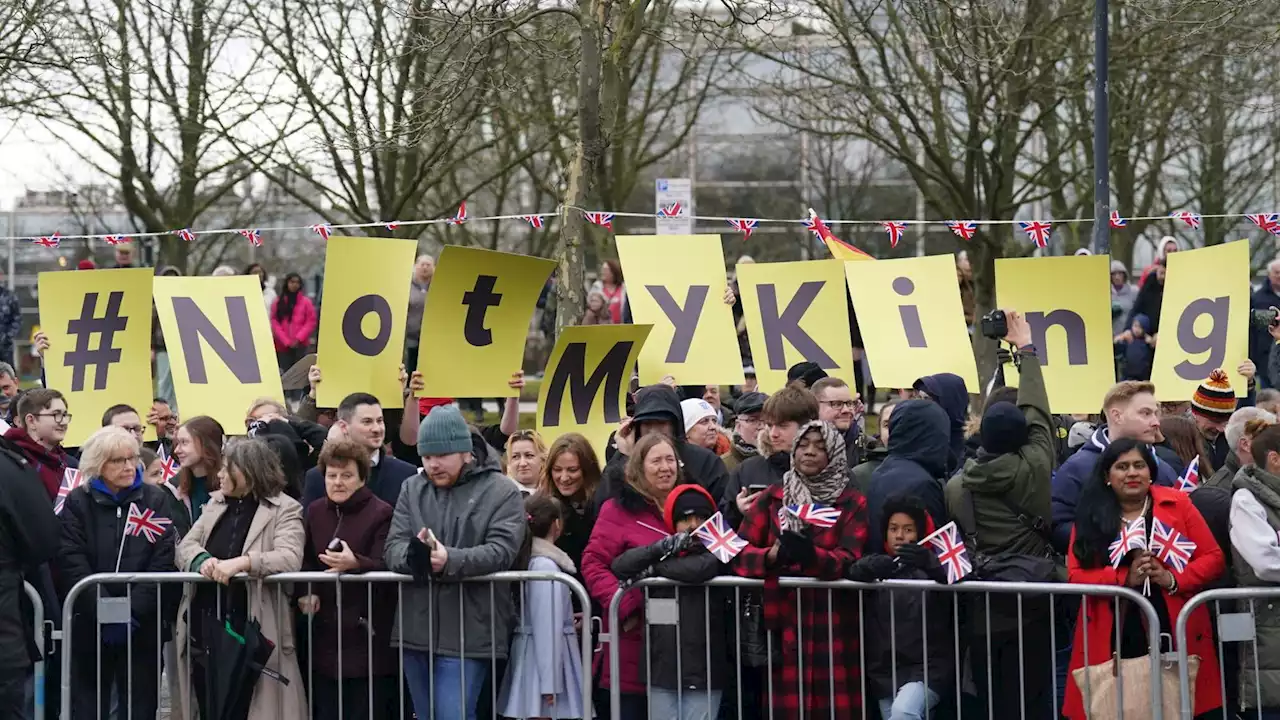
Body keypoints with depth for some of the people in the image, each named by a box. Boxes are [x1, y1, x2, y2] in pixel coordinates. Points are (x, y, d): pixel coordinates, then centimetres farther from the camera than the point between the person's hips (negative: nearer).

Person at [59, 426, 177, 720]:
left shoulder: (155, 500, 4)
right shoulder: (78, 502, 2)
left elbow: (163, 559, -6)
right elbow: (72, 563, -8)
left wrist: (134, 612, -16)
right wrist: (104, 613, -18)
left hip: (142, 625, 0)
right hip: (89, 624, 0)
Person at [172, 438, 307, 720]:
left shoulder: (284, 510, -4)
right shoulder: (215, 503, 15)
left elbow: (290, 558, -19)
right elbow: (185, 545, 8)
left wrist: (241, 562, -32)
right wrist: (202, 560, -16)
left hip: (248, 630, -6)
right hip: (204, 625, 6)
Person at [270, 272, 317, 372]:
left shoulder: (306, 301, 5)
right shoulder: (278, 301, 8)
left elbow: (311, 322, 1)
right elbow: (274, 322, 2)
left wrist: (298, 339, -9)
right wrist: (286, 341, -8)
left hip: (300, 345, -1)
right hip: (283, 345, 1)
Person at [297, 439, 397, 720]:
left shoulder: (381, 514, -7)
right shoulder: (315, 512, 11)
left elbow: (385, 568, -17)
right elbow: (307, 563, 17)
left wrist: (356, 563, -37)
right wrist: (307, 593, -3)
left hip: (368, 634, -5)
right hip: (326, 635, 6)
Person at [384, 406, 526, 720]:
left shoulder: (500, 491, -2)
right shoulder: (412, 489, 11)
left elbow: (501, 550, -15)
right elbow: (393, 546, 1)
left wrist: (450, 560, -30)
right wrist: (412, 555, -24)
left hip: (468, 633, -5)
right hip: (416, 631, 5)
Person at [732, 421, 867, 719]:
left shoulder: (853, 504, 4)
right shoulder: (770, 498, 11)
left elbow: (849, 560, -10)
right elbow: (739, 552, 2)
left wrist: (812, 556, -30)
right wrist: (773, 555, -19)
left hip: (833, 629, -2)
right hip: (782, 627, 2)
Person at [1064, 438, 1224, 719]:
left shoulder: (1177, 504, 6)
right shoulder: (1090, 515, 6)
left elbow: (1213, 558, 4)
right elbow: (1076, 574, -1)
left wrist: (1174, 579, -14)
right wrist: (1124, 578, -16)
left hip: (1174, 634, 0)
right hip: (1114, 640, 0)